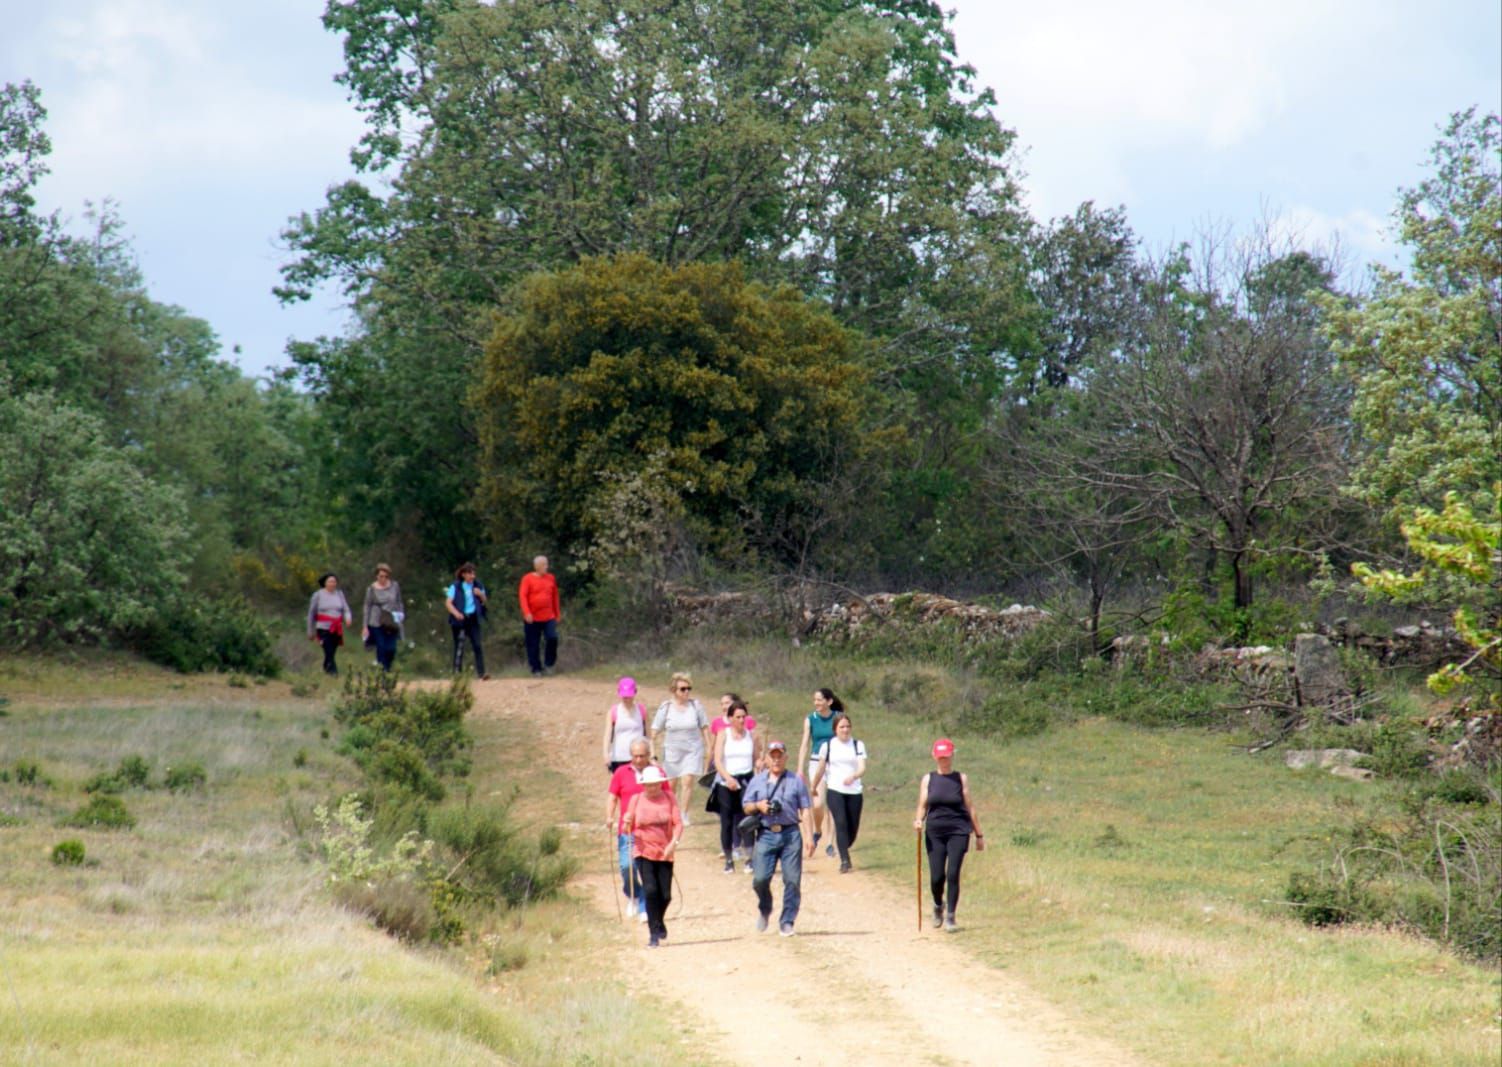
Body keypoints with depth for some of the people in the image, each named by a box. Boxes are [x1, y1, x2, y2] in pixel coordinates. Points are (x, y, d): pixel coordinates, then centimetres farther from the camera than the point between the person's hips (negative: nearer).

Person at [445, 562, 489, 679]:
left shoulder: (478, 587, 11)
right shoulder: (456, 587, -1)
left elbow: (484, 602, 17)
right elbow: (448, 603, -7)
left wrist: (481, 595, -5)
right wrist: (456, 613, -25)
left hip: (473, 619, 3)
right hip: (460, 620, -3)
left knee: (477, 646, -7)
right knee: (459, 647, -2)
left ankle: (481, 673, -10)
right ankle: (457, 673, 4)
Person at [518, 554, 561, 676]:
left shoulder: (551, 579, 10)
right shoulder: (528, 579, -2)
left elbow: (555, 597, 18)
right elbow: (522, 596, -9)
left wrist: (558, 614, 19)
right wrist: (527, 613, -21)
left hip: (548, 617, 3)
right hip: (532, 619, -3)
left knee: (552, 638, -15)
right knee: (533, 645, 0)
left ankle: (548, 664, 0)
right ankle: (536, 669, 11)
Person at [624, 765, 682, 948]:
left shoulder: (668, 798, 1)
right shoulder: (636, 800, 0)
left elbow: (678, 823, -4)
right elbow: (629, 829, 3)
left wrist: (674, 842, -20)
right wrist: (627, 823, -21)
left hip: (665, 853, 2)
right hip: (644, 852, -1)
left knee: (665, 895, 3)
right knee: (650, 890, -17)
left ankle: (658, 922, 35)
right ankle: (654, 933, -9)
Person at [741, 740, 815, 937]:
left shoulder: (796, 782, 9)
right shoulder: (756, 782, 13)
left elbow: (804, 810, 5)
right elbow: (746, 807, 13)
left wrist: (808, 837, -4)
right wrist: (758, 806, -10)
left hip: (791, 834, 0)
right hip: (766, 835, 1)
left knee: (792, 880, -5)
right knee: (760, 878, -9)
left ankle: (787, 922, 3)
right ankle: (764, 910, 19)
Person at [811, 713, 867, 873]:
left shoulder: (858, 745, 4)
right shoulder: (828, 746, 3)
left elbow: (862, 767, -8)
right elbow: (821, 770, 14)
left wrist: (853, 777, -28)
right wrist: (814, 787, 22)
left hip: (854, 792, 2)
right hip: (835, 791, -2)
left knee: (853, 830, 5)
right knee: (841, 823, -20)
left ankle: (843, 851, 34)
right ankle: (844, 860, -22)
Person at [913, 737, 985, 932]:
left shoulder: (961, 779, 4)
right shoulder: (928, 779, 8)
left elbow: (970, 807, 6)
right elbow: (922, 806, 9)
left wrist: (979, 835, 6)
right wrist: (919, 820, -13)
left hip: (958, 831, -1)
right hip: (934, 832, 1)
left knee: (952, 874, -10)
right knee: (936, 876, -2)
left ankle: (950, 917, 0)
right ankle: (938, 906, 29)